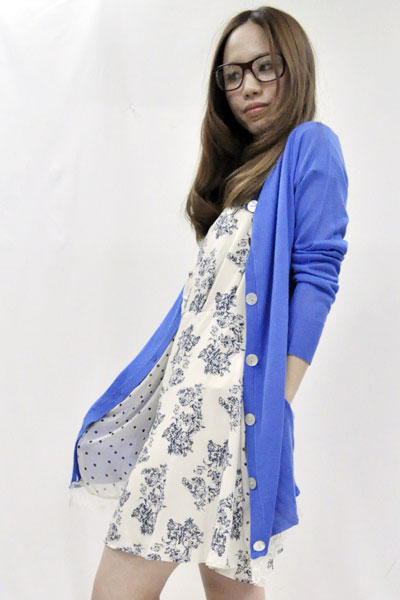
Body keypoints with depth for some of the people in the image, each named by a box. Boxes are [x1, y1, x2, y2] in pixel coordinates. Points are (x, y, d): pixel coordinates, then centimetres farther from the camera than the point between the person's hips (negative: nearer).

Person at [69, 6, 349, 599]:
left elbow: (316, 276, -11)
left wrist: (279, 400, -17)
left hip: (236, 389, -8)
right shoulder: (240, 167, 24)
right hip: (193, 380, 8)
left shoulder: (310, 145, -1)